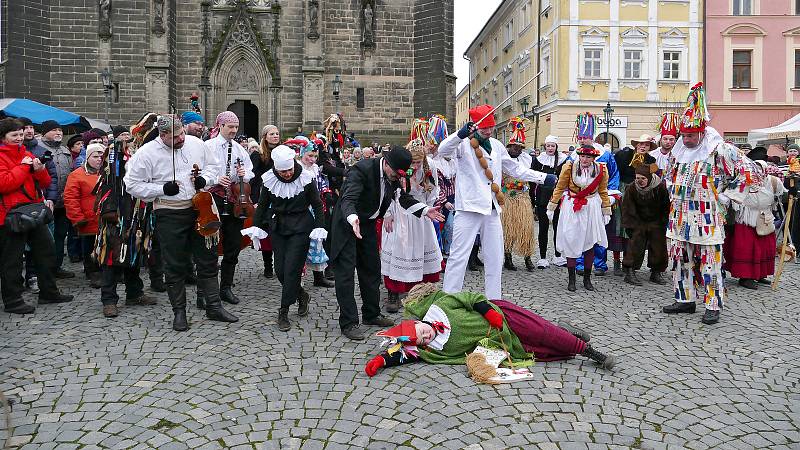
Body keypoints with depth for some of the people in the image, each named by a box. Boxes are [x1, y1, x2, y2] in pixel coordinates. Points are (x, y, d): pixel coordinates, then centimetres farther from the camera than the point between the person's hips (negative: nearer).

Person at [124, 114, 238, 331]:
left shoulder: (195, 143, 3)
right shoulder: (147, 153, -7)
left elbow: (213, 164, 17)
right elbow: (133, 185, -5)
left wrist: (204, 178, -3)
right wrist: (162, 189, -16)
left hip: (200, 209, 3)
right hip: (170, 214, -3)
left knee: (208, 260, 9)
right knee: (175, 266, 5)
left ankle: (214, 306, 21)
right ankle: (179, 311, 19)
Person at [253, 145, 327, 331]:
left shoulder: (305, 178, -11)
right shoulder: (269, 179, -4)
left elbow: (317, 204, -1)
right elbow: (263, 205, 9)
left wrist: (319, 227, -8)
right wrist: (257, 226, 6)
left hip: (300, 228, -3)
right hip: (278, 228, 4)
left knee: (292, 269, -8)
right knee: (280, 270, 3)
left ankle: (284, 312, 2)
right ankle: (301, 296, 29)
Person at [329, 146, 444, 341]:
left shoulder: (392, 175, -4)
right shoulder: (362, 169, -27)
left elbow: (403, 197, 12)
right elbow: (348, 199, -37)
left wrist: (425, 210, 1)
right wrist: (353, 219, -56)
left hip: (368, 223, 8)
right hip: (347, 223, -8)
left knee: (372, 268, 14)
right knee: (346, 272, -7)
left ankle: (372, 314, 28)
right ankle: (348, 323, -1)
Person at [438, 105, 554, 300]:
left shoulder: (497, 146, 14)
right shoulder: (464, 143, -4)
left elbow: (515, 169, 23)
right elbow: (443, 150, -24)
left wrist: (543, 178, 21)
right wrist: (460, 134, -41)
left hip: (492, 209, 6)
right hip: (469, 208, -6)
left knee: (495, 258, 12)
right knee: (458, 256, -6)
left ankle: (493, 299, 24)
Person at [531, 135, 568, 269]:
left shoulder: (563, 160, 5)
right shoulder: (538, 160, 5)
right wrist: (532, 199, -1)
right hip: (542, 199, 0)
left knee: (558, 226, 7)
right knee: (543, 227, 2)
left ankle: (558, 256, 20)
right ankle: (542, 257, 8)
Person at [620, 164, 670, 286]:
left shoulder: (660, 188, -13)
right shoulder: (631, 188, -12)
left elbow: (666, 208, -1)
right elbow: (627, 210, -5)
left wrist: (663, 224, -3)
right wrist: (630, 226, -10)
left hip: (656, 222, 1)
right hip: (638, 222, -1)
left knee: (659, 246, 2)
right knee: (635, 244, -12)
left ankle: (656, 272, 16)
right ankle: (630, 272, -10)